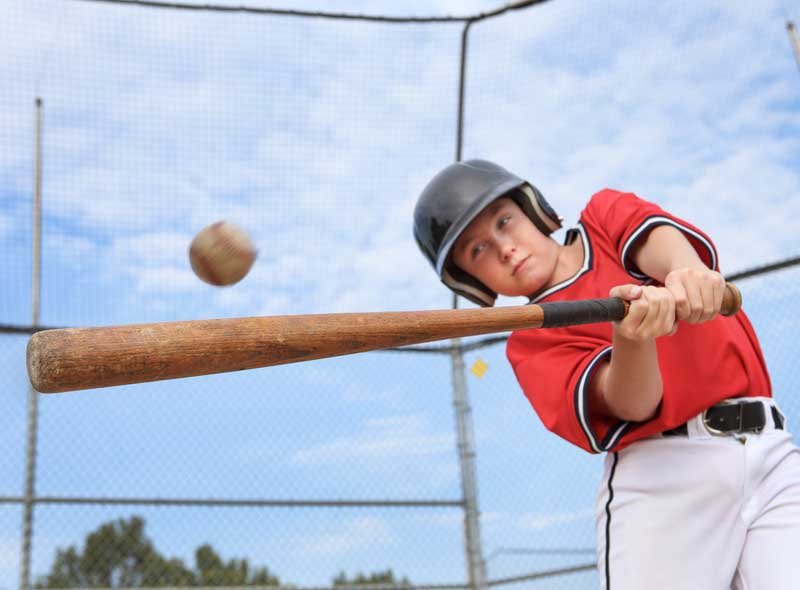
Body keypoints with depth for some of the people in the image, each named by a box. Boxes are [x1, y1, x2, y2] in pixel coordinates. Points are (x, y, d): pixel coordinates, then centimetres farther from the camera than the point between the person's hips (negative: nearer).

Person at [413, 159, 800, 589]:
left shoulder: (607, 214, 15)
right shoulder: (532, 341, 5)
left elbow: (654, 234, -8)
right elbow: (631, 403, -12)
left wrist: (684, 270, -31)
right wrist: (630, 338, -33)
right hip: (662, 474, -2)